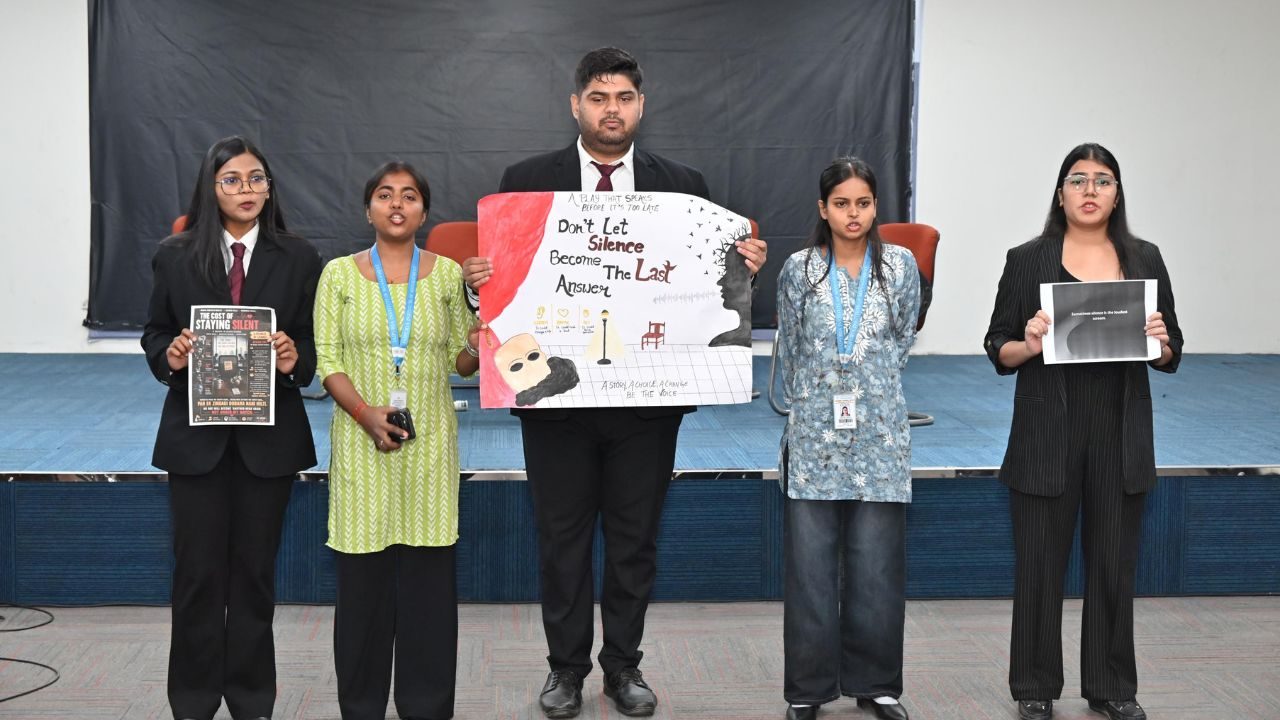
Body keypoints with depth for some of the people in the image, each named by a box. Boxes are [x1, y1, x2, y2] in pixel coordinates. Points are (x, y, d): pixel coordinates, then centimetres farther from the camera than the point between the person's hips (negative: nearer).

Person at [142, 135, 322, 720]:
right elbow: (154, 333, 7)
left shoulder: (298, 259, 2)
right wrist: (169, 355, -14)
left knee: (255, 569, 9)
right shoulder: (175, 256, 2)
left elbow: (314, 343, 2)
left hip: (269, 436, 0)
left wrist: (295, 359, -19)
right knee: (198, 571, 5)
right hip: (195, 435, 0)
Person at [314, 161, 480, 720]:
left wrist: (479, 348, -15)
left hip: (430, 442, 1)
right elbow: (327, 360, -1)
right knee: (362, 577, 2)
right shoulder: (340, 274, 3)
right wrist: (365, 412, -16)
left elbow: (459, 359, 8)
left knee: (429, 577, 2)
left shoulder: (448, 274, 6)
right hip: (362, 442, -1)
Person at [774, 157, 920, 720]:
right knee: (810, 563, 1)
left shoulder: (901, 266, 3)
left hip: (880, 436, 0)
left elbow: (903, 343, 11)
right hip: (813, 435, 0)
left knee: (877, 564, 3)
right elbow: (790, 352, 10)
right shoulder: (799, 270, 2)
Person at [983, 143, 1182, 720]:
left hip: (1122, 436, 2)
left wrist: (1160, 342, -12)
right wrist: (1030, 345, -19)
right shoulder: (1028, 260, 0)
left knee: (1114, 563, 8)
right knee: (1040, 563, 3)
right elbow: (998, 351, 1)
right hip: (1047, 435, -2)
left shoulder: (1144, 259, 7)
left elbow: (1171, 355, 10)